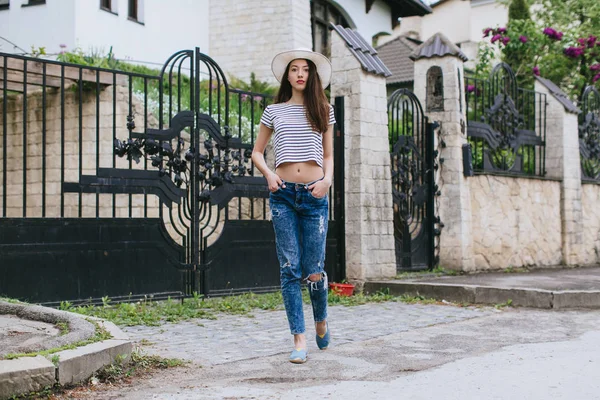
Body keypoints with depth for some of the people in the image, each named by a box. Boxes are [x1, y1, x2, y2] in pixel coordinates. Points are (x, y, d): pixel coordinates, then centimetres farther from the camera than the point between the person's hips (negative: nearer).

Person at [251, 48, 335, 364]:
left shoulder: (324, 111, 12)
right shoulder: (274, 111, 10)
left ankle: (321, 322, 27)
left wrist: (327, 180, -4)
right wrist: (269, 174, -4)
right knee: (290, 269, -3)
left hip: (314, 196, 0)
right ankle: (299, 340, 3)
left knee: (314, 271, -2)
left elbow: (328, 155, 16)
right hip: (283, 194, 0)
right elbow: (257, 152, 15)